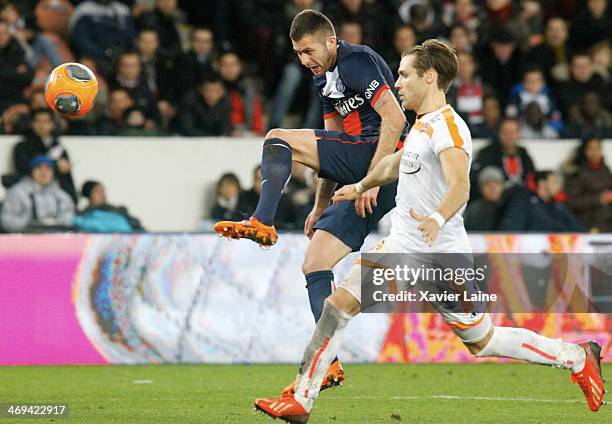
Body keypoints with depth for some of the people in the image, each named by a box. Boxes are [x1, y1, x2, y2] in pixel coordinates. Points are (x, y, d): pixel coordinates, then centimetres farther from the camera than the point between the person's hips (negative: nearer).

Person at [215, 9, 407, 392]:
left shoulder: (358, 61, -9)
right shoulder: (325, 77, 21)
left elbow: (395, 119, -20)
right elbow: (334, 144, 28)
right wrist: (322, 204, 24)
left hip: (384, 159, -10)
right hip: (356, 170, 10)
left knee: (278, 139, -15)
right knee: (314, 267, 3)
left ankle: (261, 223, -21)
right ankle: (327, 364, 0)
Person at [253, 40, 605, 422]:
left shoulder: (447, 126, -16)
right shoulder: (424, 125, 13)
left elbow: (460, 187, -33)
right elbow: (398, 162, 36)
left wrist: (437, 219, -52)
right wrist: (361, 186, 50)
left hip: (439, 256, -8)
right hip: (403, 246, 8)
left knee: (482, 341, 2)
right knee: (338, 304, -7)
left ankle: (578, 357, 20)